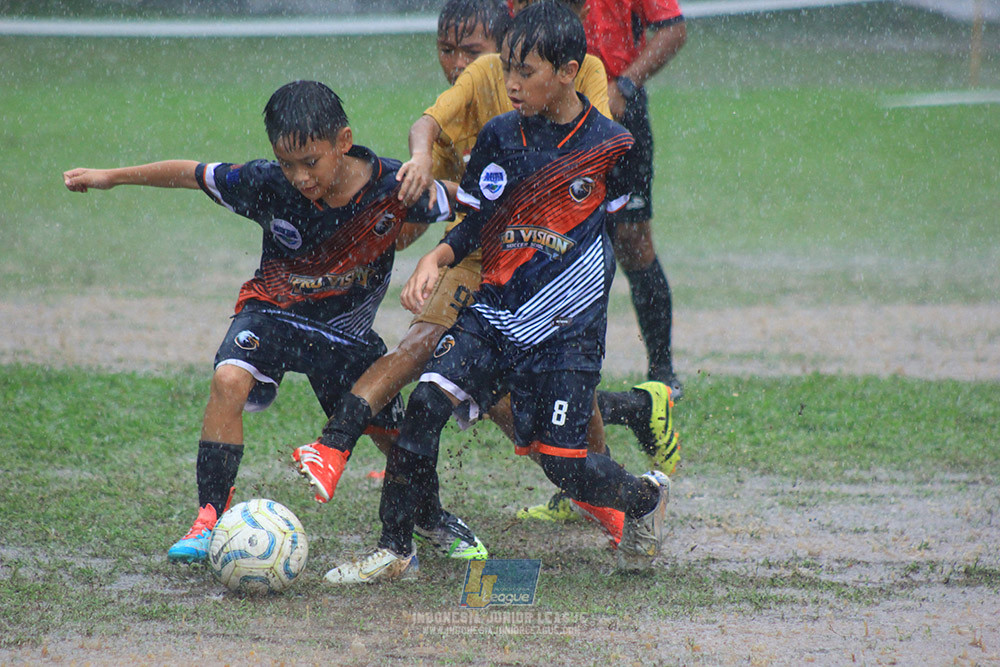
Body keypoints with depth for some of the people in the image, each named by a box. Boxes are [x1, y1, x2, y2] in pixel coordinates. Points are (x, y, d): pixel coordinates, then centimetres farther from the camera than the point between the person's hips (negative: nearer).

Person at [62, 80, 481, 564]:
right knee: (229, 381, -30)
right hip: (272, 308, -1)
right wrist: (110, 177, -2)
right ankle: (210, 518, -21)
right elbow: (192, 174, -8)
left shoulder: (393, 187, -24)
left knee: (393, 434, 9)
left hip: (346, 329, 1)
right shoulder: (268, 184, -22)